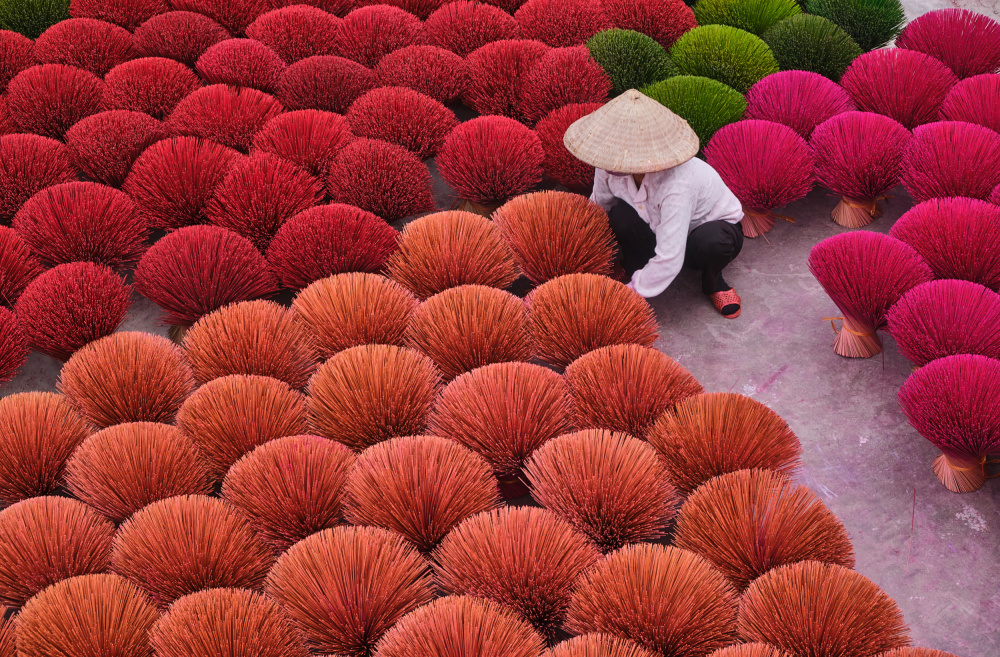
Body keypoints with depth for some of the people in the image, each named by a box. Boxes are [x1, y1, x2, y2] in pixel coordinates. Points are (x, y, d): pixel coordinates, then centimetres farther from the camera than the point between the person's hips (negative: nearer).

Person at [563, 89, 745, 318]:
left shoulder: (677, 185, -42)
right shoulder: (613, 165, -23)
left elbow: (668, 263, -43)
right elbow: (597, 207, -1)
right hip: (658, 228, 4)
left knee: (711, 242, -41)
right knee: (620, 217, -27)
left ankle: (713, 282, -6)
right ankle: (634, 272, 0)